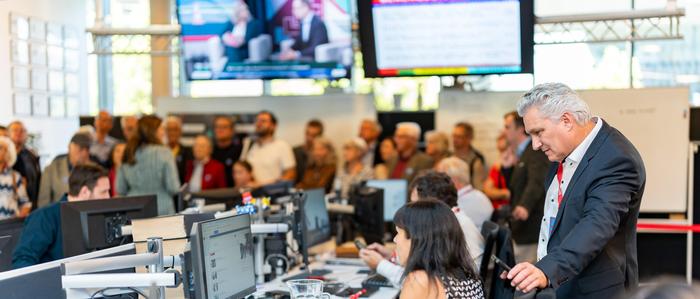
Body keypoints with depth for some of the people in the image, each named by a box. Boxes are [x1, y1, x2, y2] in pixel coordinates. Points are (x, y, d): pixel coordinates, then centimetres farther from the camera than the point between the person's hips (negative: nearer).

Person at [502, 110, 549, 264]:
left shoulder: (536, 152, -12)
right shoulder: (522, 154, 18)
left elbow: (537, 182, -28)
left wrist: (525, 206, -43)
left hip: (532, 228, -10)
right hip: (521, 229, 10)